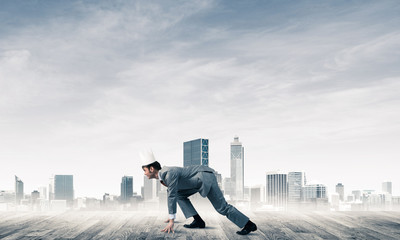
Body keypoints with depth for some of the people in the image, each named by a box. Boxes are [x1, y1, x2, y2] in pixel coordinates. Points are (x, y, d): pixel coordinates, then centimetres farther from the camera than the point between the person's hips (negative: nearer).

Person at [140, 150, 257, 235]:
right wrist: (171, 215, 29)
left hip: (206, 178, -10)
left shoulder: (169, 173, -23)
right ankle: (198, 221, 3)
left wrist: (171, 221, -25)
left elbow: (172, 196, -27)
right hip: (199, 181, 10)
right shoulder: (162, 175, 9)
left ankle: (249, 225, -3)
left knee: (221, 207, -9)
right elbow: (171, 194, 23)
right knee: (180, 195, 8)